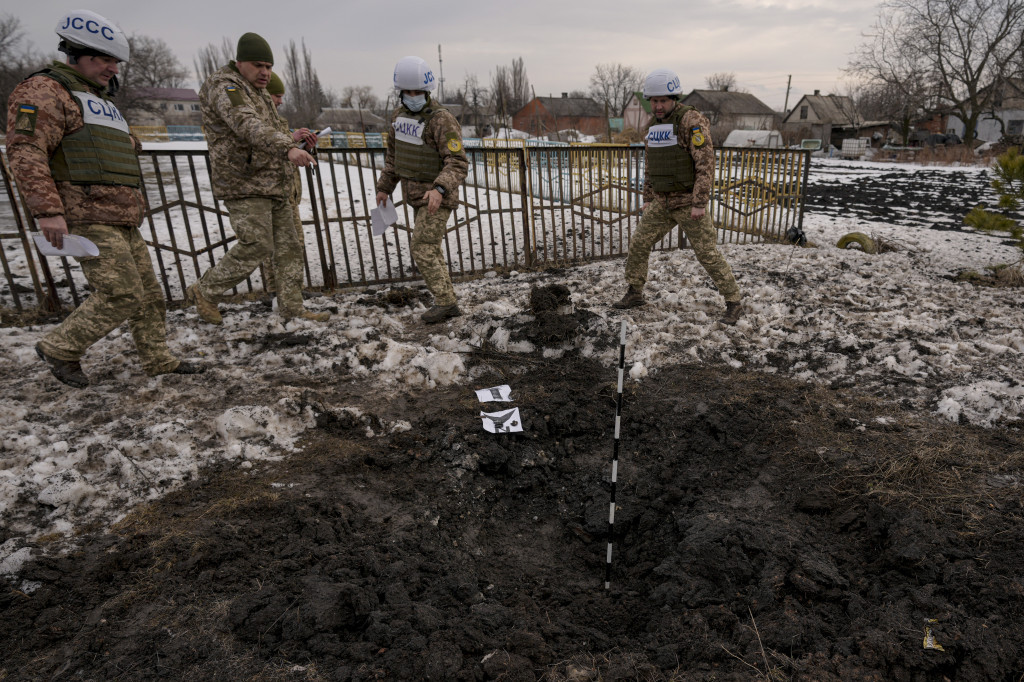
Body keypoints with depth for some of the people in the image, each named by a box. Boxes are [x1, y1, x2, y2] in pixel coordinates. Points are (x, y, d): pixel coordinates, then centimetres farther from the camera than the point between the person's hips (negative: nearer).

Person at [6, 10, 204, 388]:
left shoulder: (99, 100, 24)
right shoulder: (44, 91, -6)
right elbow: (26, 151, -17)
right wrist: (48, 210, -24)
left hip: (123, 221, 9)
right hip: (88, 219, -9)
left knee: (149, 293, 9)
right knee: (123, 295, -12)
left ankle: (158, 358, 19)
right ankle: (59, 349, 7)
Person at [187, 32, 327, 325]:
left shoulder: (258, 95, 22)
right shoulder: (224, 86, -9)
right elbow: (247, 126, -29)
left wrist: (291, 138, 14)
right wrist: (288, 148, -44)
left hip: (274, 186, 9)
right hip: (244, 184, -9)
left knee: (288, 246, 6)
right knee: (256, 246, -13)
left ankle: (291, 307, 13)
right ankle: (203, 292, 6)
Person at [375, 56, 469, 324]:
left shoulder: (442, 120, -18)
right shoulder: (399, 116, 8)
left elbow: (458, 163, -25)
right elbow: (394, 154, 20)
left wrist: (440, 189, -39)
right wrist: (384, 187, 21)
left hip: (437, 198, -9)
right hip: (417, 196, 9)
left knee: (423, 249, -12)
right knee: (430, 249, 11)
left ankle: (444, 301, -2)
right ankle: (448, 304, 19)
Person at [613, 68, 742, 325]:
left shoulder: (692, 121, -15)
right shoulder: (653, 125, 9)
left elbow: (706, 163, -19)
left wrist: (700, 203, -23)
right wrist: (647, 198, 17)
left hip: (689, 203, -6)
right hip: (662, 203, 7)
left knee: (707, 254, -3)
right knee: (638, 246, 6)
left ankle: (733, 302, 11)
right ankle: (634, 294, 23)